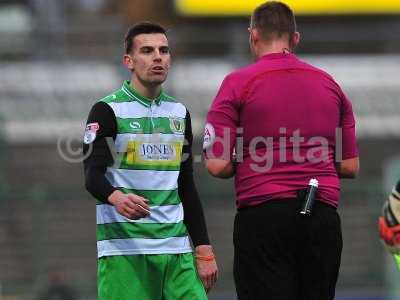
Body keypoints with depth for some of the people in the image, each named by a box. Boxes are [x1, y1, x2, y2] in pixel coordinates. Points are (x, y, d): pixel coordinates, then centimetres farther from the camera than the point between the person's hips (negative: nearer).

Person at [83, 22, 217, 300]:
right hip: (125, 250, -5)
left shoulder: (179, 113, 16)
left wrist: (203, 249, 13)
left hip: (177, 250, 5)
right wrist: (117, 198, -35)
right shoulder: (108, 110, -1)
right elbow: (93, 176, -12)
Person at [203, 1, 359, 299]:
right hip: (322, 216, 4)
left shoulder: (239, 83, -3)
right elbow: (350, 166, 12)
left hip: (263, 216, -4)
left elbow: (217, 165, -8)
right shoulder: (330, 85, 10)